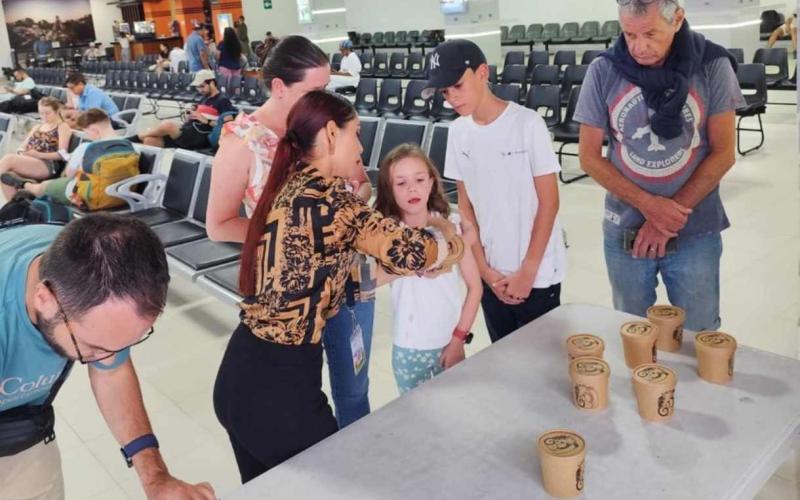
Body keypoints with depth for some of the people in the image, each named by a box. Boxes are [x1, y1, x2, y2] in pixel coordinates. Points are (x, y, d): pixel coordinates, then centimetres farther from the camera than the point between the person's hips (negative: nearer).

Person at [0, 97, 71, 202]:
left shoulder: (63, 127, 8)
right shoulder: (37, 127, 29)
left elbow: (62, 154, -3)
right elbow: (23, 146, 21)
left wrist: (39, 155, -17)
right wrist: (21, 152, -5)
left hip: (48, 165, -6)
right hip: (27, 162, 6)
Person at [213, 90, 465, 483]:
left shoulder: (289, 186, 8)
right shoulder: (326, 194, -19)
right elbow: (407, 252, -18)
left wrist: (432, 258, 14)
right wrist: (442, 235, 5)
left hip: (239, 376, 9)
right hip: (279, 385, -8)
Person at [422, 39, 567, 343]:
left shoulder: (528, 124, -14)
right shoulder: (458, 132, -1)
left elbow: (549, 202, -11)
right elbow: (465, 204, 5)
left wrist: (527, 272, -11)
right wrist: (485, 269, 0)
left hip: (538, 273, -4)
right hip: (491, 274, 4)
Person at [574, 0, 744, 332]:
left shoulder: (712, 66, -8)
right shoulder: (603, 71, -6)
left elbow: (723, 153, -5)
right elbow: (590, 157, -3)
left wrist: (672, 213, -14)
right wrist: (647, 204, -14)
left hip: (695, 232, -1)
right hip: (625, 230, 1)